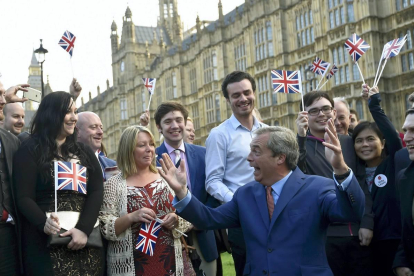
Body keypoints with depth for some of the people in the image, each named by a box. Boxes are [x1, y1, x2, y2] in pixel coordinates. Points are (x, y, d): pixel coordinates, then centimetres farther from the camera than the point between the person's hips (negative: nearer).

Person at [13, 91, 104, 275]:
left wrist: (84, 229, -15)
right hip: (46, 243, -4)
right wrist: (44, 224, -26)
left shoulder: (84, 152, 13)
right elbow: (24, 198, -6)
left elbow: (97, 191, 1)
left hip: (86, 241, 4)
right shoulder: (30, 150, 1)